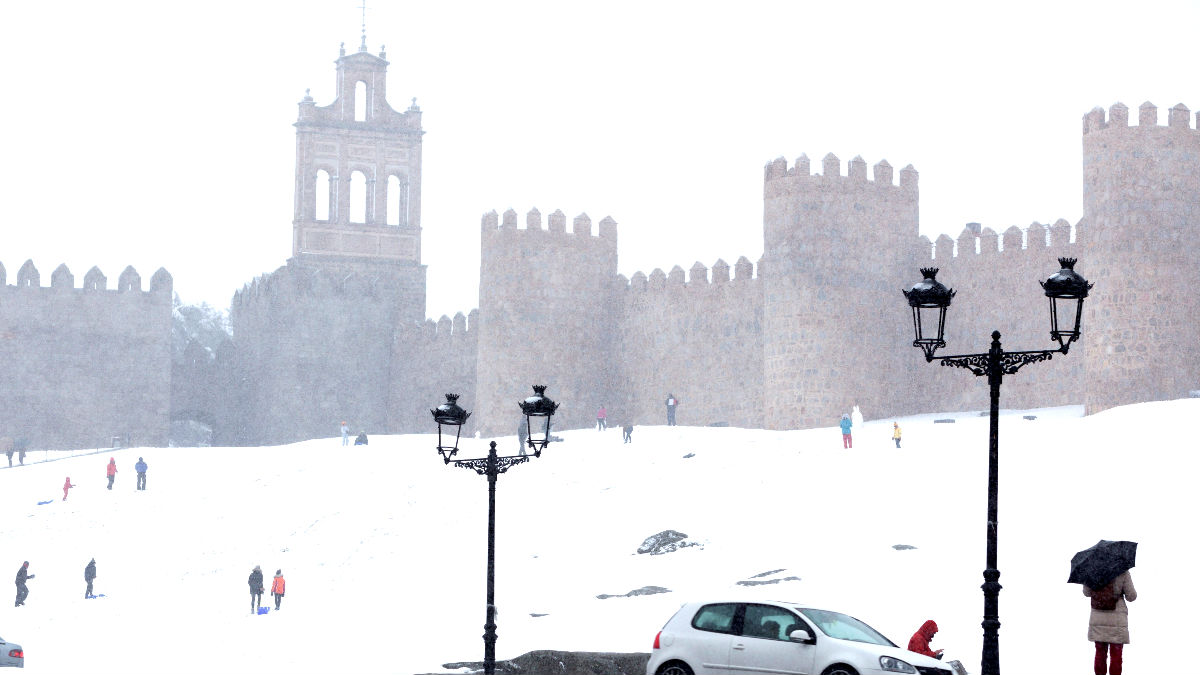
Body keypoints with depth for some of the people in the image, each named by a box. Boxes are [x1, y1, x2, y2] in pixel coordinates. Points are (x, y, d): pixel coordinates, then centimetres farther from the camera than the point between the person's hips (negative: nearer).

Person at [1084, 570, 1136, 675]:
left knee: (1100, 654, 11)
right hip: (1117, 619, -3)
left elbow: (1087, 592, 10)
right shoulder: (1122, 572, -12)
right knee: (1116, 656, 3)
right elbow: (1131, 597, -6)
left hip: (1097, 619, 3)